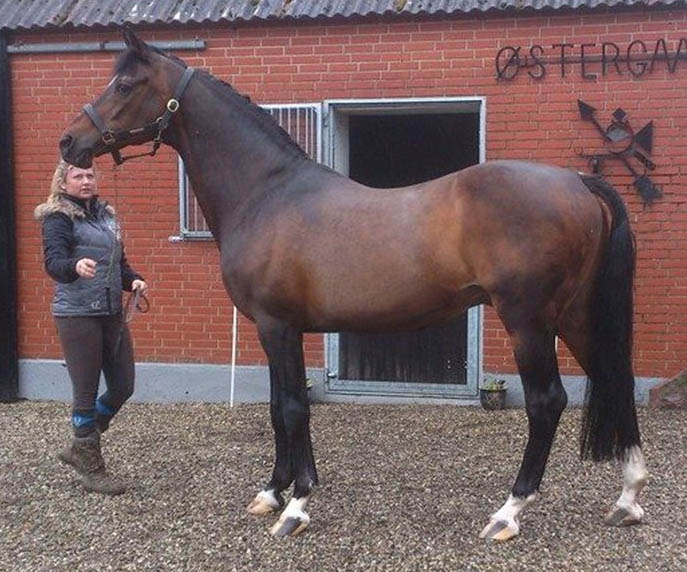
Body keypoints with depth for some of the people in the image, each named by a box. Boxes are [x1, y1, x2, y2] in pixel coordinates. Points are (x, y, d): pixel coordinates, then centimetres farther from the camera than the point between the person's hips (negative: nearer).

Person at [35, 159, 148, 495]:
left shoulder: (105, 214, 14)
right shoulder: (58, 217, -7)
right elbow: (53, 262, -22)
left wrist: (133, 280, 2)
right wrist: (76, 265, -44)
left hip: (112, 313, 7)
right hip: (77, 316, -7)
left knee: (123, 387, 9)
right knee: (86, 393, -1)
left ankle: (79, 449, 28)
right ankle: (92, 469, 12)